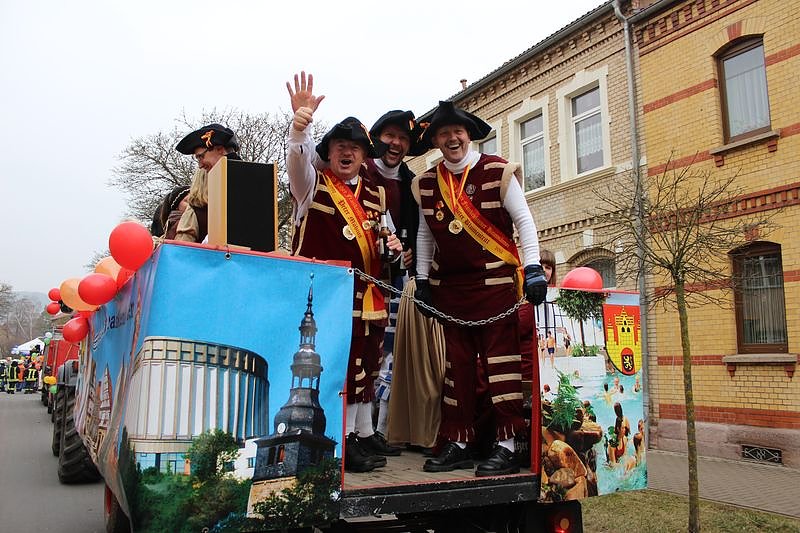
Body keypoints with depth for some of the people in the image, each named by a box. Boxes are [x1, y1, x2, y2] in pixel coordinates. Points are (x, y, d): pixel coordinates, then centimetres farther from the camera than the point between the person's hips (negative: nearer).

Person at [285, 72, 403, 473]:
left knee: (365, 366, 11)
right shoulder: (313, 184, 4)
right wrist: (300, 123, -36)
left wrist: (391, 244, 4)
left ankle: (364, 433, 24)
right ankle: (343, 443, 3)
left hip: (368, 294, 5)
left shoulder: (376, 193, 18)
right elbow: (297, 157, -17)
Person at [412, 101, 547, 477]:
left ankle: (506, 446, 5)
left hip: (496, 281, -4)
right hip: (450, 286, 5)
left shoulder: (497, 171, -3)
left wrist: (533, 268, -12)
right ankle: (457, 444, 17)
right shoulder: (426, 183, 10)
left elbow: (524, 220, -3)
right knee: (457, 364, 9)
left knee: (500, 361, -4)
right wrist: (422, 279, 12)